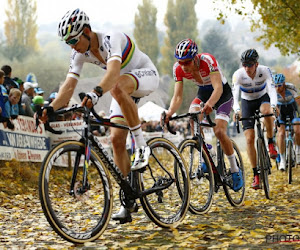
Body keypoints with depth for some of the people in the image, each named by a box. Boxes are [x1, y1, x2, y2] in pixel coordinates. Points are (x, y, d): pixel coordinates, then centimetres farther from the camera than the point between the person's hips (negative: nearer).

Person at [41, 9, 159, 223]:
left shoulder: (111, 39, -31)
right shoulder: (80, 54, -10)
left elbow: (114, 71, -49)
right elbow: (69, 85, -15)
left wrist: (96, 93, -66)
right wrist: (51, 108, -32)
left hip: (147, 76, -7)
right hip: (122, 89, 7)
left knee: (117, 86, -41)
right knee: (116, 139, -9)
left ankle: (142, 146, -29)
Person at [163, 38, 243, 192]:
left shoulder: (207, 60, -34)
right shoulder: (178, 69, -21)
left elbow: (218, 88, -43)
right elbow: (177, 96, -23)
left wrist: (209, 104, -63)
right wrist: (170, 112, -43)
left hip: (222, 93, -4)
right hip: (203, 93, 4)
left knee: (219, 131, -20)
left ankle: (235, 171, -2)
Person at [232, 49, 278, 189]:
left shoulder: (265, 71, -25)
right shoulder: (238, 75, -25)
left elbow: (272, 89, -35)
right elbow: (234, 95, -33)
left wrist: (273, 105, -54)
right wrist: (236, 110, -52)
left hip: (263, 98, -1)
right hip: (247, 102, 1)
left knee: (267, 111, -39)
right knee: (249, 138, -10)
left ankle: (271, 143, -17)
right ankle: (256, 175, -3)